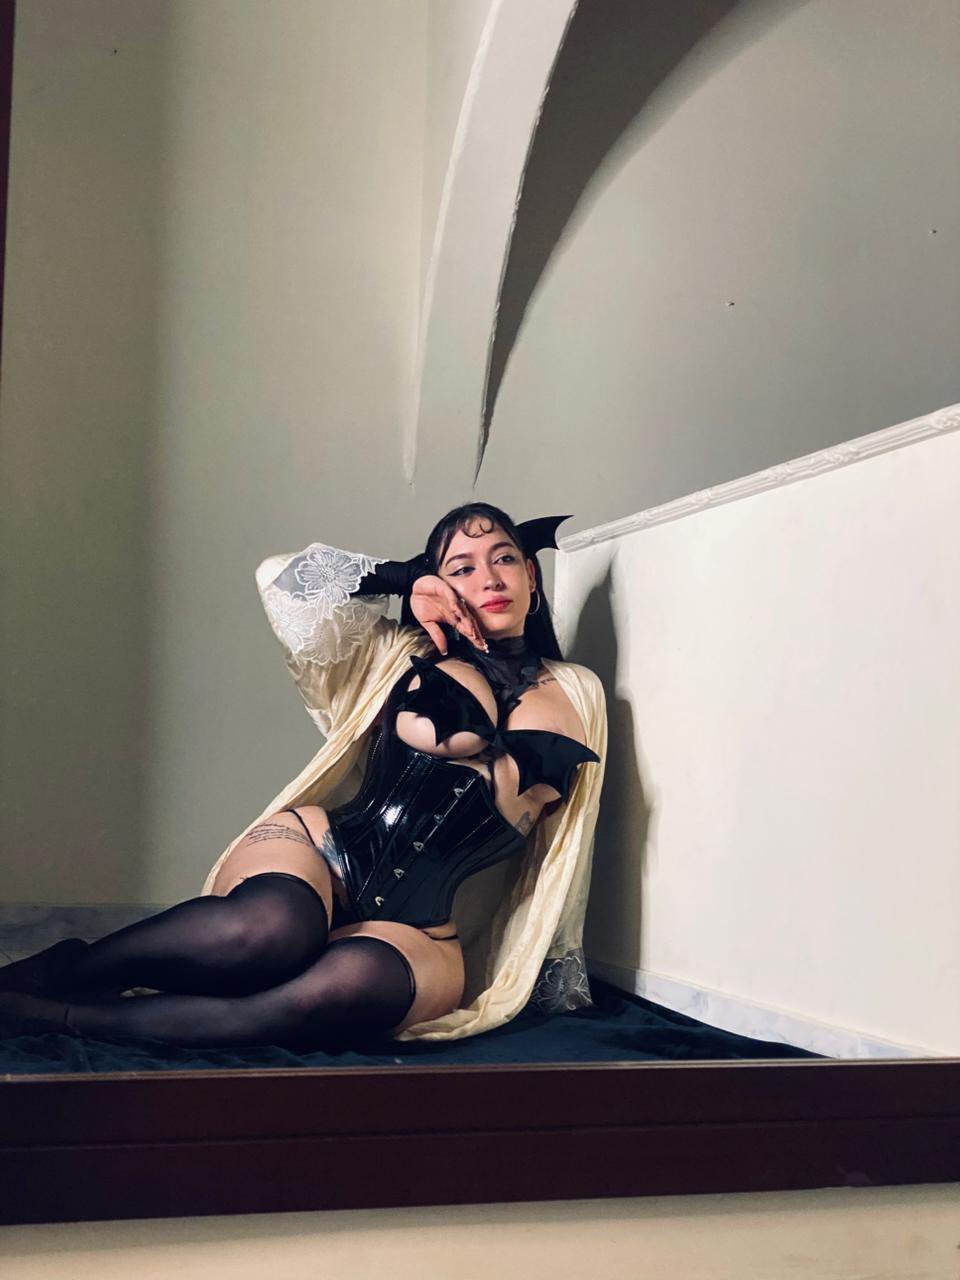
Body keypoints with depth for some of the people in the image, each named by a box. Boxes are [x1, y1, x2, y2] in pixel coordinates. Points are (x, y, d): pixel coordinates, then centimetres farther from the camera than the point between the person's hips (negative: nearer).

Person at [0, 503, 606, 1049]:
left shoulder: (575, 695, 16)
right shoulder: (402, 653, 14)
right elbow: (281, 579, 7)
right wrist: (403, 578, 9)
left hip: (420, 932, 1)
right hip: (319, 849, 0)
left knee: (352, 981, -38)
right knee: (270, 928, -40)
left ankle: (56, 1016, -29)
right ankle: (55, 970, -18)